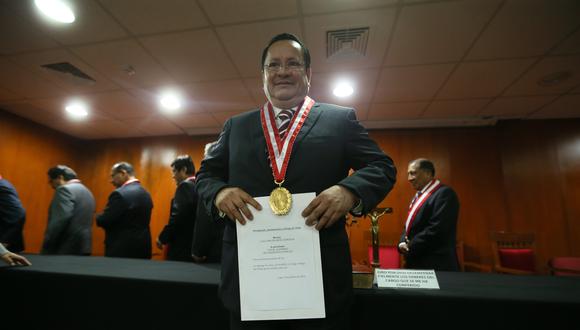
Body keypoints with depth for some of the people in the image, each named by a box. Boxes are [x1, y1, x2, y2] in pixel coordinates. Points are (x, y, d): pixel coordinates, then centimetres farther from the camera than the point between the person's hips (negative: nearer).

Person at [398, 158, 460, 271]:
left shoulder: (444, 193, -14)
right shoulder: (418, 195, 15)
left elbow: (437, 229, -23)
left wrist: (410, 248, -14)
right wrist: (402, 243, -1)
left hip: (435, 266, -9)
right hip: (415, 263, 9)